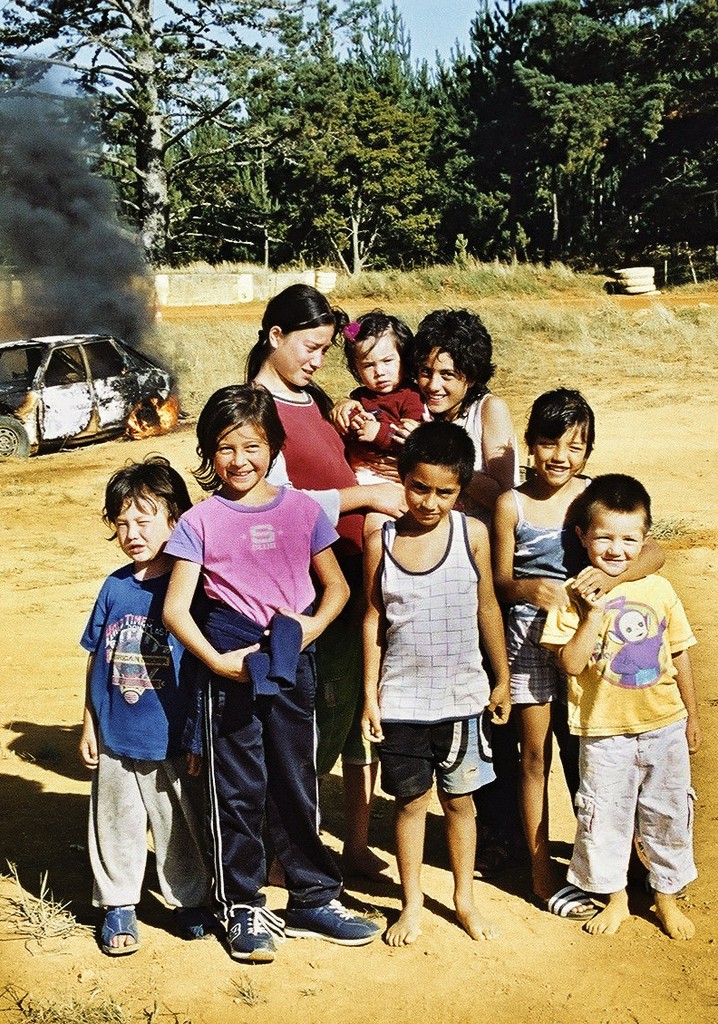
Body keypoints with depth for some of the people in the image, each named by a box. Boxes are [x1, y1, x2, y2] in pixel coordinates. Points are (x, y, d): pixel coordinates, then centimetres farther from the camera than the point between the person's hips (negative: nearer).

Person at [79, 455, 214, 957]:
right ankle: (118, 906, 31)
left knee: (182, 827, 11)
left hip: (174, 742, -3)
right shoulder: (115, 587, 0)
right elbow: (96, 660, 8)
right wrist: (89, 724, 9)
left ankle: (191, 901, 31)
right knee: (117, 826, 14)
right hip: (116, 742, 3)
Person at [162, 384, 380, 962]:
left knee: (297, 787, 12)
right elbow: (175, 608, -6)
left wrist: (315, 623, -10)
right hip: (231, 668, -2)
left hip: (292, 665, 2)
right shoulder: (200, 522, -3)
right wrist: (217, 661, -17)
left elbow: (336, 585, 9)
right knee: (238, 792, 7)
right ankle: (243, 910, 21)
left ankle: (314, 900, 26)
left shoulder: (302, 509, 3)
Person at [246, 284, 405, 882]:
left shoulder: (316, 400, 15)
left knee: (366, 711, 12)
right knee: (322, 719, 0)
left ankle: (358, 845, 25)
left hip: (358, 574, 8)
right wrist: (365, 496, -15)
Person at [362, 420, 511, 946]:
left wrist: (502, 679, 9)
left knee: (460, 799, 14)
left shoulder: (472, 534, -7)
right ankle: (413, 903, 29)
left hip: (463, 697, 0)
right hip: (401, 700, 0)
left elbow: (487, 608, 3)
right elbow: (373, 619, 1)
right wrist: (370, 694, 1)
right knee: (410, 801, 11)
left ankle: (465, 897, 33)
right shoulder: (381, 540, -7)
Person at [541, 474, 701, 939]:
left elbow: (679, 654, 7)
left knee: (668, 813, 13)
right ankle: (615, 897, 29)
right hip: (605, 731, -2)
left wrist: (692, 716, 12)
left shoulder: (659, 589, -2)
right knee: (605, 815, 8)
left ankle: (667, 896, 33)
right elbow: (571, 662, -17)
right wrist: (595, 613, -24)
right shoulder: (576, 596, -10)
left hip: (665, 726, 2)